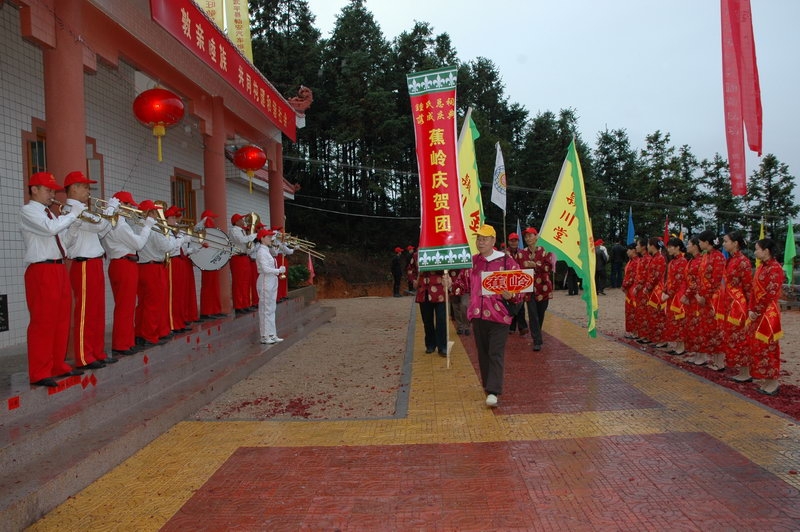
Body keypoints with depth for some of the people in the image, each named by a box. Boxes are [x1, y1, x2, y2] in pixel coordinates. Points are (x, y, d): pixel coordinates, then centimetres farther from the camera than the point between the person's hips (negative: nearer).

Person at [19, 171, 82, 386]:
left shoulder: (49, 213, 20)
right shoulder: (28, 211, -7)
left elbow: (61, 236, 19)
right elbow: (51, 228, -23)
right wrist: (74, 213, -13)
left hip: (59, 269, 9)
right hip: (41, 271, -9)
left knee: (61, 320, 11)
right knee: (43, 321, -7)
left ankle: (58, 365, 20)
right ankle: (39, 374, -1)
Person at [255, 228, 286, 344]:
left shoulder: (267, 251, 16)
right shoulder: (261, 252, -14)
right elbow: (265, 269, -22)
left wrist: (279, 269, 4)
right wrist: (279, 271, -14)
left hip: (272, 281, 10)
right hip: (265, 281, -10)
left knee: (271, 309, 12)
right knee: (265, 309, -4)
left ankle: (272, 335, 18)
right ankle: (265, 336, 1)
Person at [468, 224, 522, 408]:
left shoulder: (507, 262, -5)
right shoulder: (472, 261, 8)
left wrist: (510, 296, -22)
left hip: (499, 315, -4)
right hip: (478, 315, 4)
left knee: (496, 354, -6)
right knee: (483, 353, 12)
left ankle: (493, 392, -7)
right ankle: (488, 385, 27)